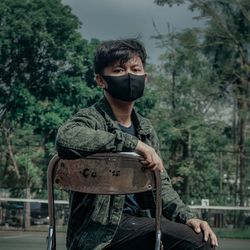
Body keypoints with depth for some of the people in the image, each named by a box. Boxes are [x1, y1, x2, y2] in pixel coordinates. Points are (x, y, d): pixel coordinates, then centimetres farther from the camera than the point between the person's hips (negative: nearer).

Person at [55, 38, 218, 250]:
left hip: (137, 223, 7)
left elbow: (161, 185, 17)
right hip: (101, 229, -7)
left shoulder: (145, 129, 14)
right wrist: (134, 144, -29)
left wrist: (188, 217, -2)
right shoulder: (92, 119, -8)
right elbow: (66, 138, -32)